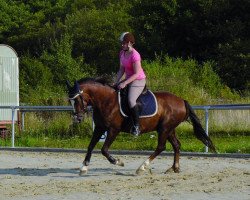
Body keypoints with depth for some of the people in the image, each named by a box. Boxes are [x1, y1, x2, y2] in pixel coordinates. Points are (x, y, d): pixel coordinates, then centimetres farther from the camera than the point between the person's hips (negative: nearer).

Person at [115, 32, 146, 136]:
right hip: (128, 79, 10)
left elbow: (136, 74, -22)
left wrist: (125, 83, -25)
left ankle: (136, 125, -21)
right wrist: (116, 82, -1)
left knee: (131, 100, -30)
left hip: (138, 80, -10)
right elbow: (121, 70, 10)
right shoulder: (122, 53, 6)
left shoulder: (135, 55, -20)